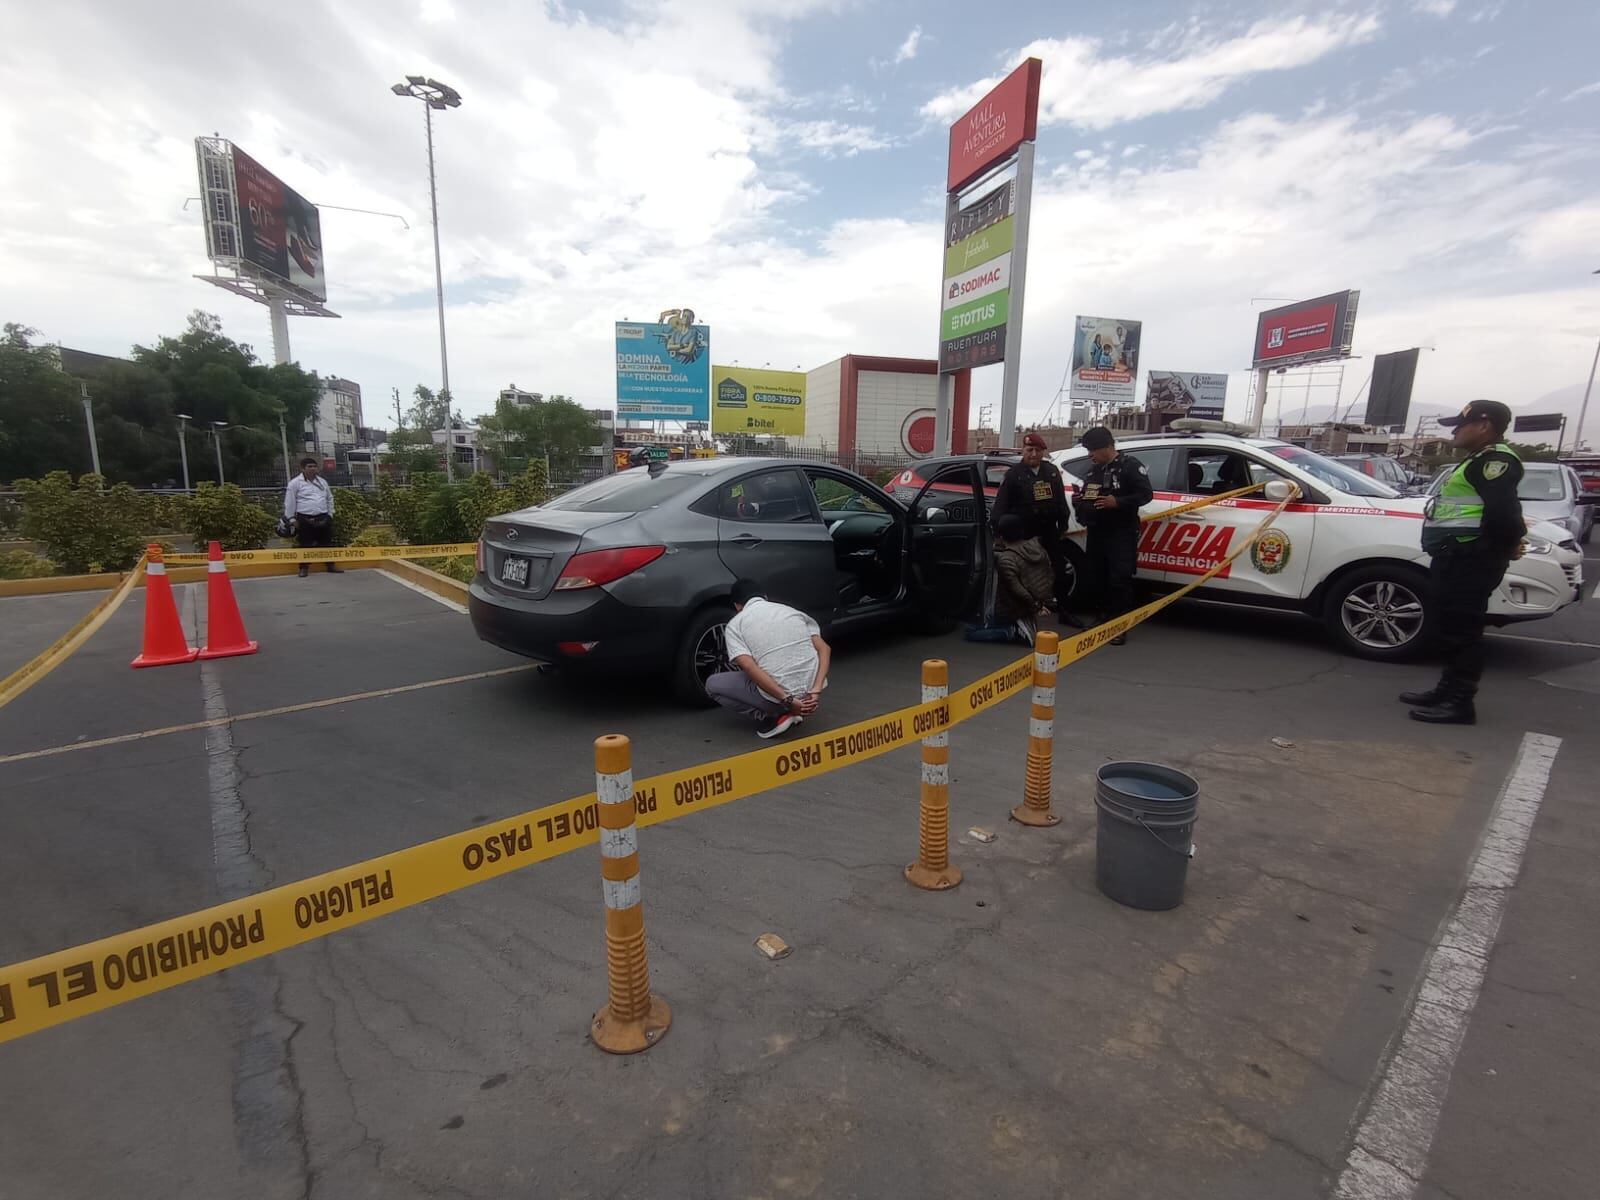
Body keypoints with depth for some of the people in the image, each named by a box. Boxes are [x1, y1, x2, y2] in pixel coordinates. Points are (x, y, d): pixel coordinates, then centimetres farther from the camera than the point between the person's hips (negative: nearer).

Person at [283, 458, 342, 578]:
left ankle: (331, 564, 17)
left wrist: (330, 514, 15)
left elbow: (329, 499, 21)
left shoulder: (322, 482, 14)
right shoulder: (295, 483, -2)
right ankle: (304, 567, 9)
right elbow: (289, 502, -3)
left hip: (323, 518, 4)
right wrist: (291, 519, -5)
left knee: (327, 543, 9)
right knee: (305, 545, 0)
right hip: (305, 519, -4)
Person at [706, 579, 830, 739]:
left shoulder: (735, 624, 4)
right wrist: (816, 690, -4)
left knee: (712, 685, 19)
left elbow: (749, 667, -13)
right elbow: (824, 649, 5)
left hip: (777, 695, -5)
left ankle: (769, 718, 2)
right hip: (809, 689, 5)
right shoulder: (792, 611, 16)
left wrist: (787, 700, -15)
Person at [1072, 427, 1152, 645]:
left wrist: (1117, 502, -23)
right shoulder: (1092, 469, 16)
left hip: (1121, 533, -7)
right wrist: (1080, 500, 4)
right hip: (1096, 532, 7)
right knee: (1099, 578, 9)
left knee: (1120, 579, -8)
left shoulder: (1130, 466, -6)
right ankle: (1104, 619, 21)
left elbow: (1146, 494, -11)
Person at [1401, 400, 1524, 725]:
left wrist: (1506, 545, -9)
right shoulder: (1481, 460, 23)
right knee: (1452, 628, 15)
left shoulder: (1496, 460, -11)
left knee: (1461, 630, -9)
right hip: (1458, 555, 11)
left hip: (1470, 558, -11)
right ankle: (1447, 691, 24)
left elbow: (1502, 509, -22)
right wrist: (1507, 544, 17)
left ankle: (1460, 703, -5)